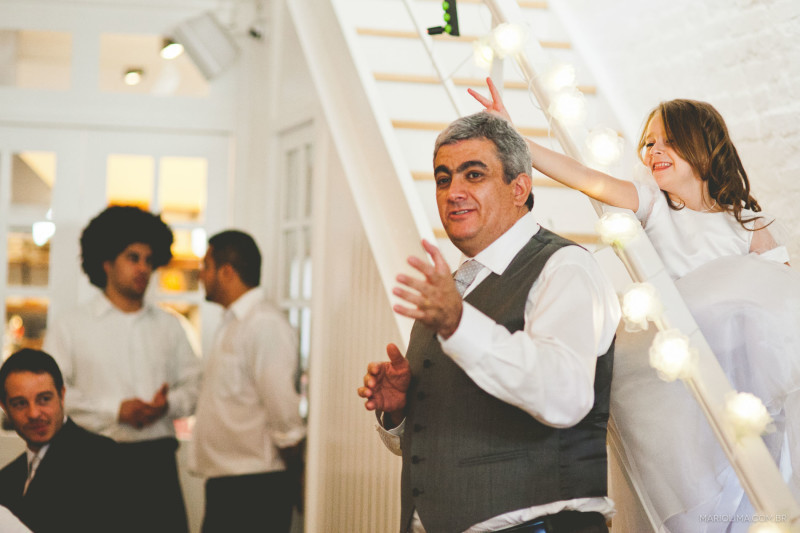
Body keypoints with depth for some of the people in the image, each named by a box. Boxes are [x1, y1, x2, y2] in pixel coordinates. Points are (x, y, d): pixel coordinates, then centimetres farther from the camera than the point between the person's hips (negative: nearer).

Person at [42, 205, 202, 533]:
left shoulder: (168, 325, 18)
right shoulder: (70, 327, 5)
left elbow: (194, 383, 16)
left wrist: (169, 404, -6)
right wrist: (117, 410, -13)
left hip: (158, 459, 3)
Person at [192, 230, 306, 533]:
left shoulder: (265, 326, -14)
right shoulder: (232, 326, 17)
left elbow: (284, 412, -17)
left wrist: (293, 480, -9)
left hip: (254, 491, -9)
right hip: (225, 485, 9)